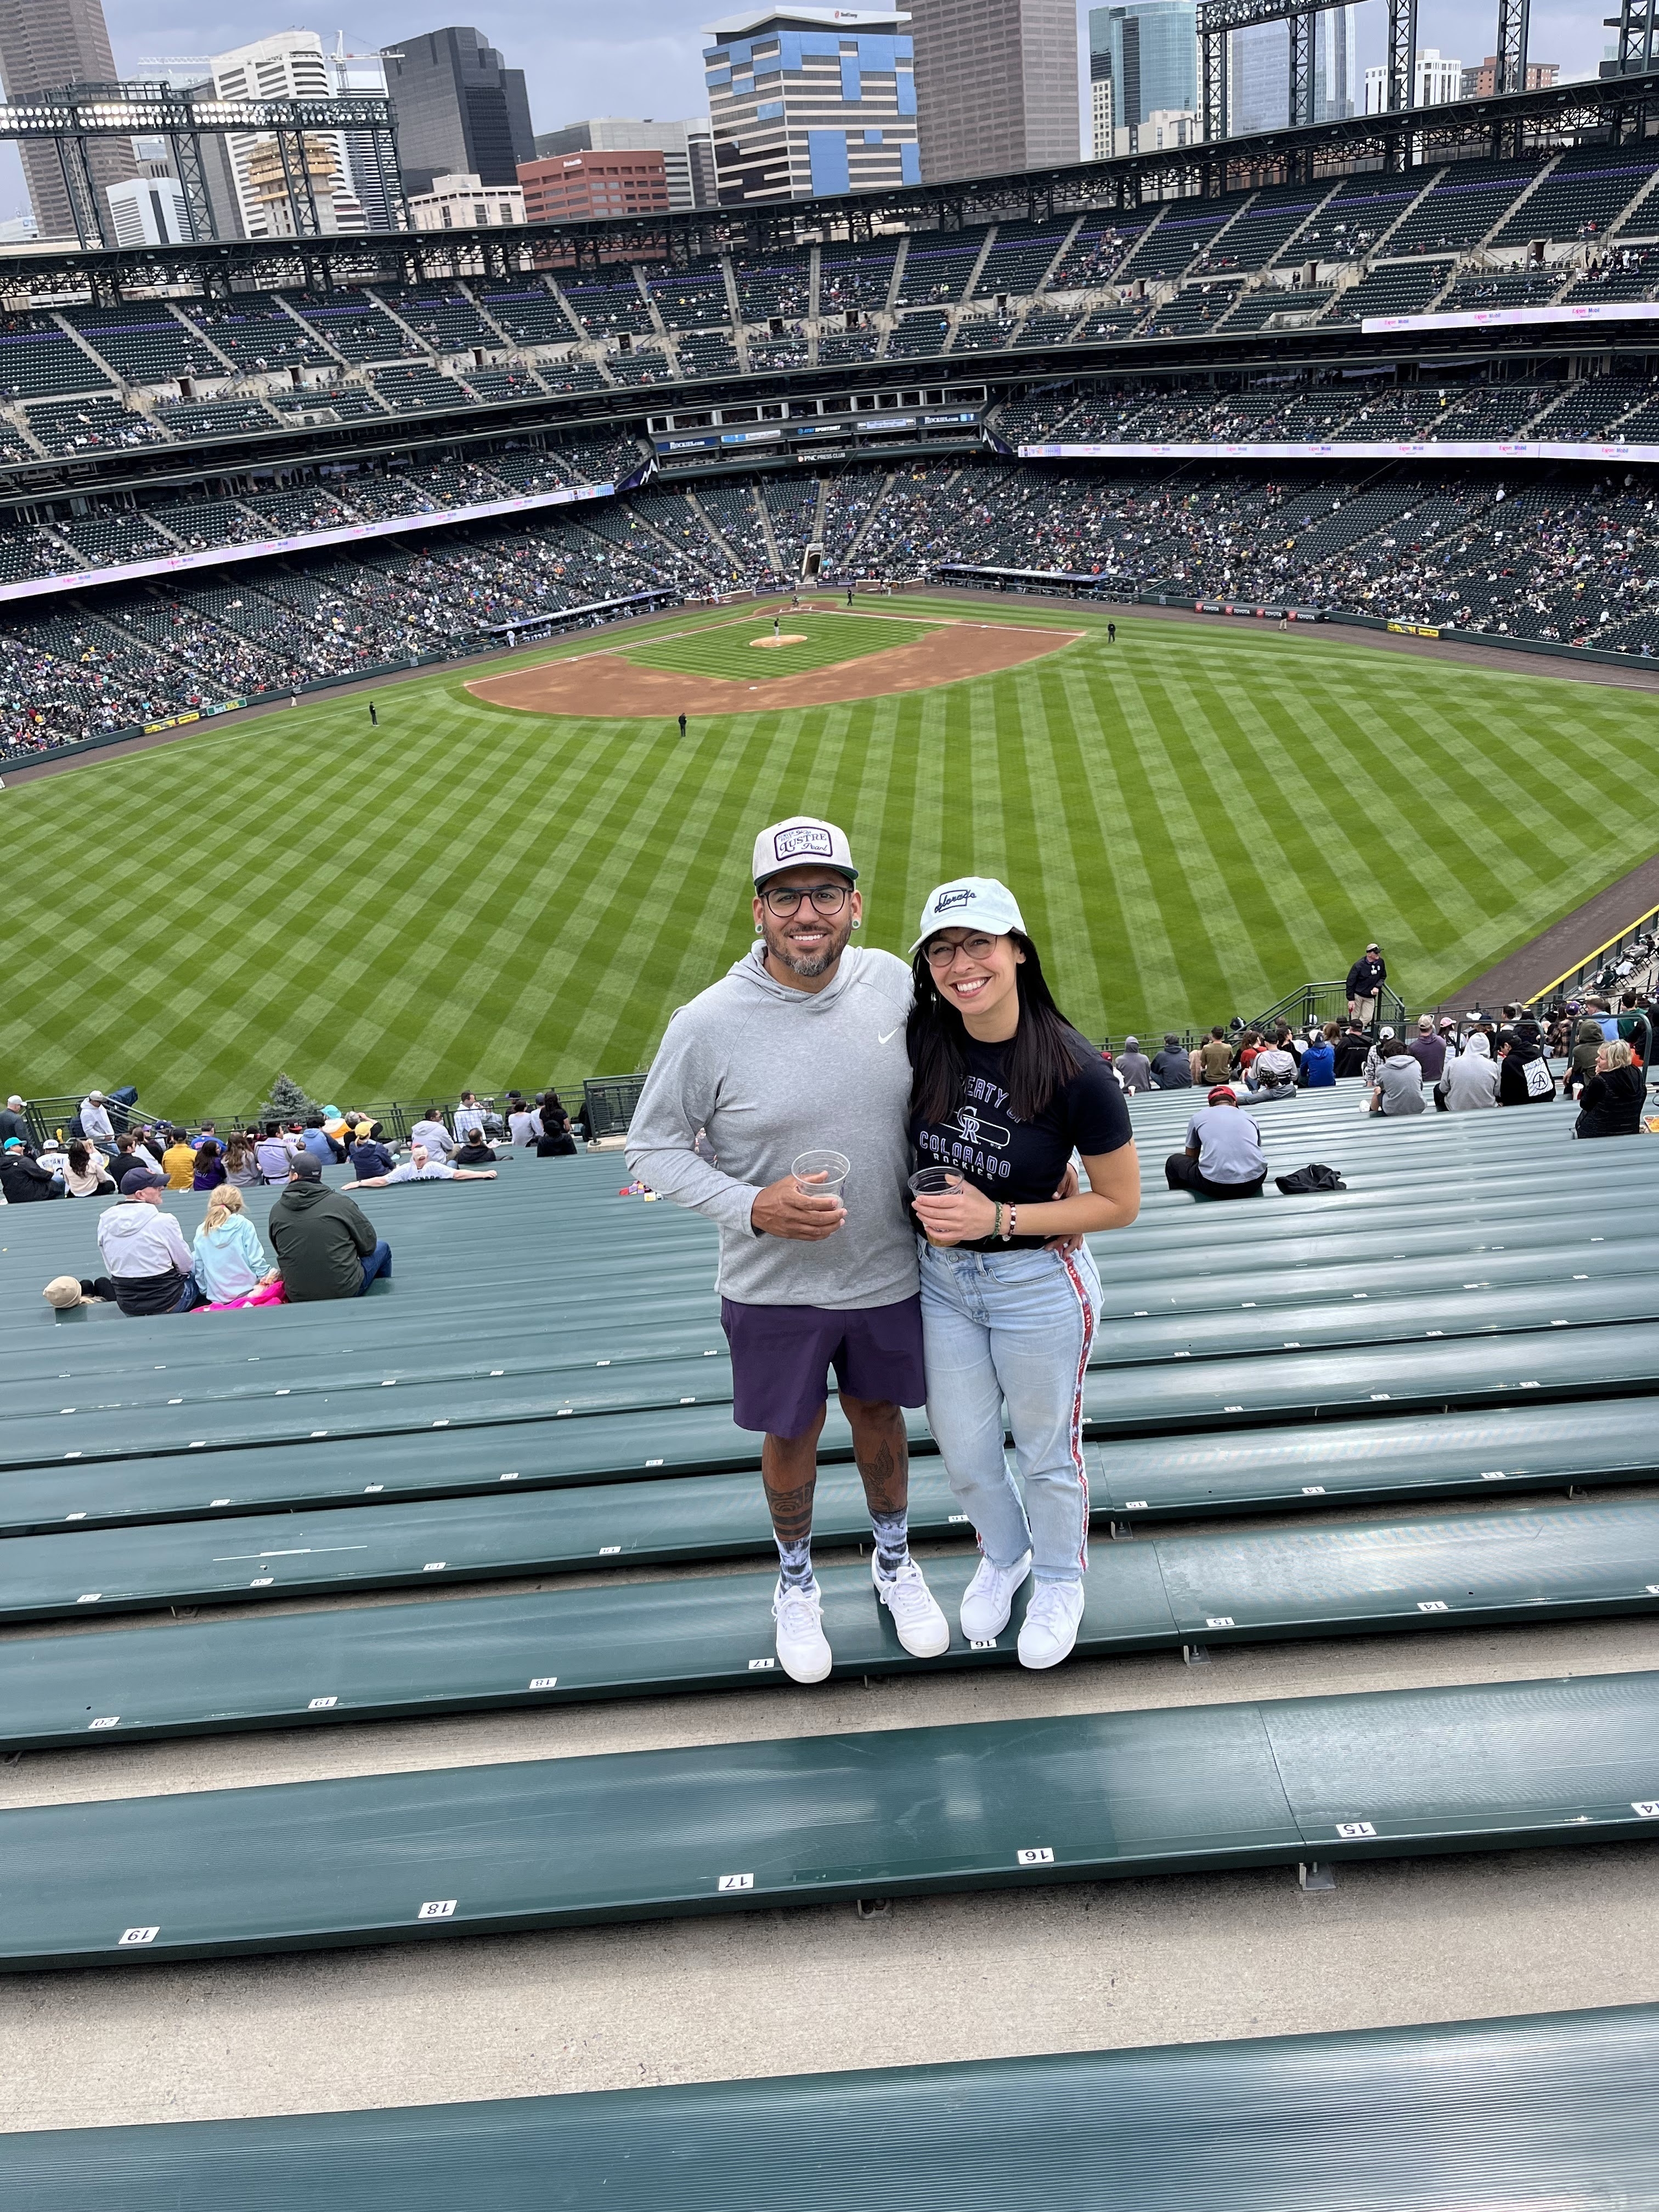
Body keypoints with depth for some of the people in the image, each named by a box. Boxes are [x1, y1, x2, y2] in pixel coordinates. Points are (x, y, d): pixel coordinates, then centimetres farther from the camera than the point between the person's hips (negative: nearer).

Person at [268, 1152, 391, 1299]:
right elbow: (368, 1244, -2)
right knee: (382, 1247, 23)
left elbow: (282, 1252, 11)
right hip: (346, 1291, -3)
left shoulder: (276, 1211, -3)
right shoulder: (341, 1203, -11)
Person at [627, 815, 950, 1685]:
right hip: (775, 1287, -2)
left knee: (878, 1414, 23)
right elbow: (651, 1146, -11)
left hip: (889, 1273, 3)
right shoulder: (708, 1024, -21)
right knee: (790, 1437, 17)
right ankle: (796, 1582, 46)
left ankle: (895, 1562, 50)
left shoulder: (895, 982, -10)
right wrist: (752, 1208, -25)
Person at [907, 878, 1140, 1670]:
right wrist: (927, 1208, -7)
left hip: (1038, 1284, -4)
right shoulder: (919, 1045, -11)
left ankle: (1060, 1581, 46)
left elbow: (1120, 1203, -15)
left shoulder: (1074, 1073, -23)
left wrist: (1000, 1218, -22)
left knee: (1046, 1453, 17)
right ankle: (1003, 1555, 51)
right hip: (942, 1277, 4)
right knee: (963, 1452, 20)